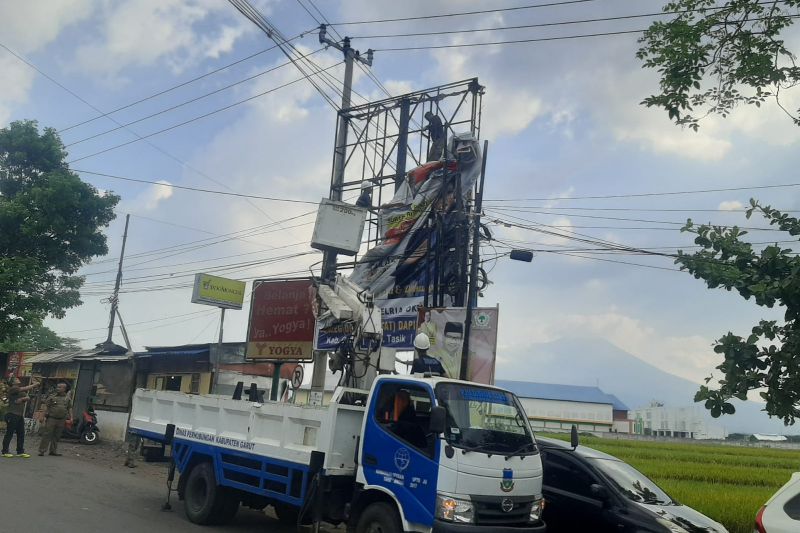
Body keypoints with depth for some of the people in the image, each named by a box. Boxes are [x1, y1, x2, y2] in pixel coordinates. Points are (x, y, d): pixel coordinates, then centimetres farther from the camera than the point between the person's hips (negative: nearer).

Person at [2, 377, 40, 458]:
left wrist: (22, 399, -12)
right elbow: (26, 388, -18)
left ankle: (20, 452, 9)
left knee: (21, 434, 5)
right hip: (12, 414, -8)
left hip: (20, 415, 8)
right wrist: (35, 384, -9)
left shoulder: (21, 391, 20)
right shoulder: (12, 389, -6)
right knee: (9, 433, -4)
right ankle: (5, 452, 3)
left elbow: (28, 398, 7)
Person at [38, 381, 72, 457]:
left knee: (56, 436, 8)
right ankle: (42, 450, -2)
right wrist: (45, 416, -6)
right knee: (47, 434, -4)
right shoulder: (52, 397, 2)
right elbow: (46, 407, 1)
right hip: (51, 419, -3)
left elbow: (70, 408, 11)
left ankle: (53, 450, 16)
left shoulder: (67, 398, 9)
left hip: (61, 420, 3)